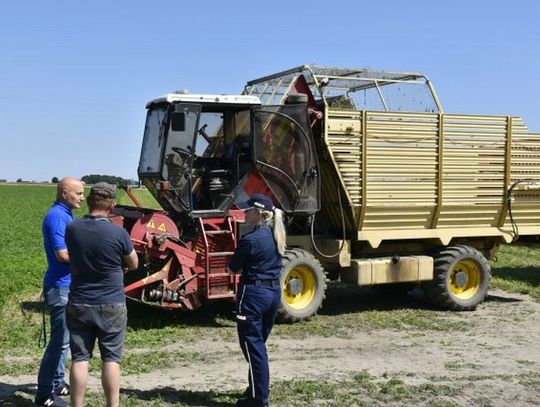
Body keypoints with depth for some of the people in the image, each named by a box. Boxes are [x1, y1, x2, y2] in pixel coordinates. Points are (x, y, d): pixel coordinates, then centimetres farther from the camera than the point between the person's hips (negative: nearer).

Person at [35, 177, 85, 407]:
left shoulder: (65, 215, 13)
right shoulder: (57, 216, -18)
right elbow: (63, 254, -23)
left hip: (67, 285, 10)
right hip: (60, 286, -10)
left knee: (63, 338, 18)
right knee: (60, 340, -5)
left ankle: (57, 383, 29)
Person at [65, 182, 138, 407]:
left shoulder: (72, 229, -6)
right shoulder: (118, 233, -15)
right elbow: (133, 264, 1)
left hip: (79, 304, 2)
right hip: (111, 306, -2)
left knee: (79, 359, 8)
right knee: (111, 359, 6)